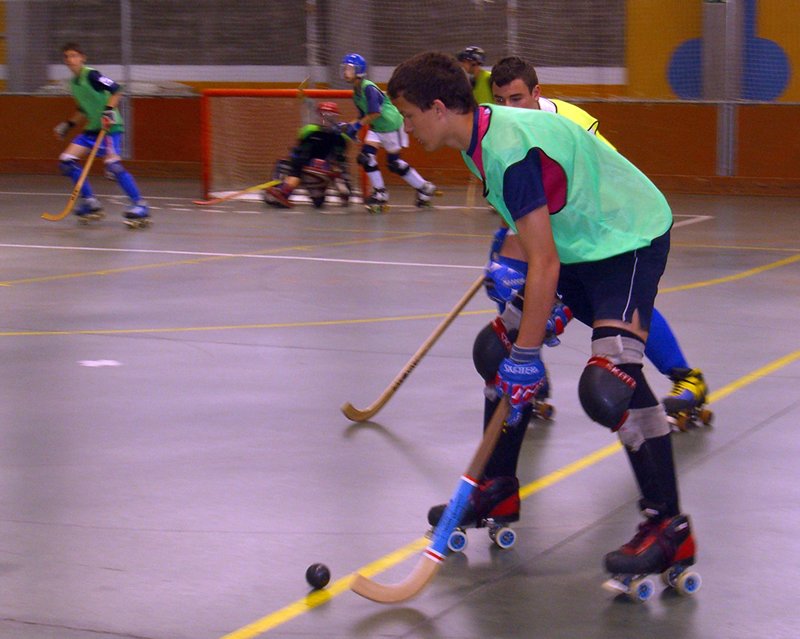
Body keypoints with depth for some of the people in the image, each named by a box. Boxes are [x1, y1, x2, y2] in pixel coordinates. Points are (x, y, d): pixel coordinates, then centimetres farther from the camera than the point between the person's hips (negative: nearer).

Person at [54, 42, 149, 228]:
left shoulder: (91, 75, -12)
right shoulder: (74, 82, 15)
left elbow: (116, 90, -20)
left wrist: (109, 109, -31)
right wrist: (68, 124, 25)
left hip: (110, 127, -9)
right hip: (92, 129, 9)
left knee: (113, 164, -25)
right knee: (66, 161, 1)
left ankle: (140, 206, -20)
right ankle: (90, 202, 9)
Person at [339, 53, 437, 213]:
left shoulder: (369, 88, -22)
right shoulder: (356, 93, 6)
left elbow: (375, 113, -29)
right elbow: (364, 116, 13)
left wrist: (357, 125, -28)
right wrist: (350, 126, -1)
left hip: (392, 125, -8)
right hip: (376, 128, 8)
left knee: (394, 163, 0)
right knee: (365, 156, -8)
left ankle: (425, 188, 16)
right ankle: (380, 193, 1)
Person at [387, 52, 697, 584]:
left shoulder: (511, 151, -29)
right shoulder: (484, 133, 1)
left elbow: (544, 265, -30)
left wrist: (527, 357, -27)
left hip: (628, 240, -11)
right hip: (576, 240, 11)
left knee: (609, 380, -25)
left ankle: (669, 526, -19)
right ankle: (499, 489, 23)